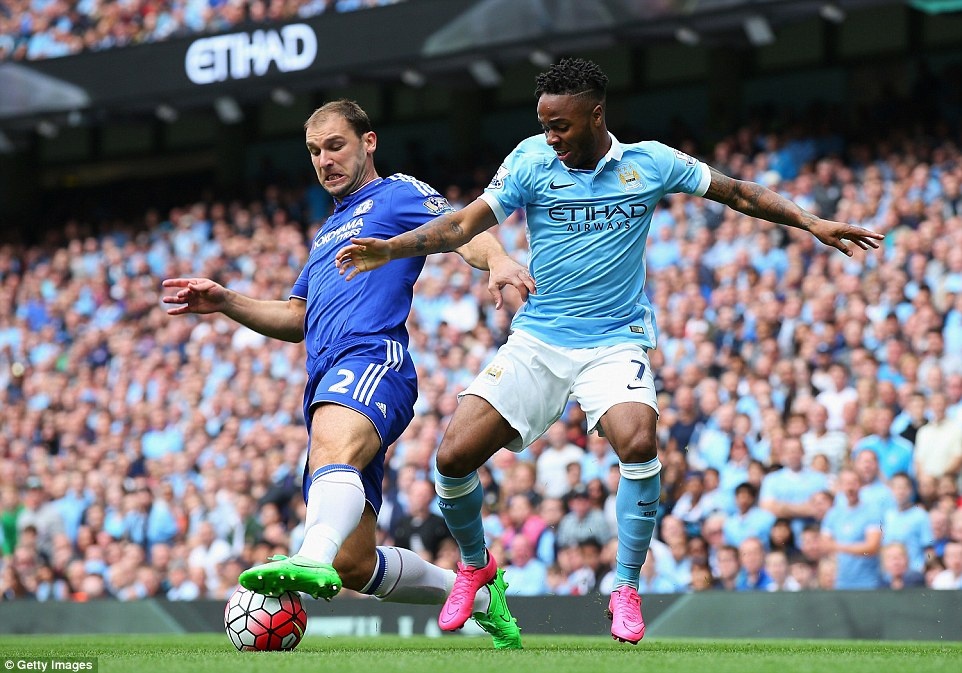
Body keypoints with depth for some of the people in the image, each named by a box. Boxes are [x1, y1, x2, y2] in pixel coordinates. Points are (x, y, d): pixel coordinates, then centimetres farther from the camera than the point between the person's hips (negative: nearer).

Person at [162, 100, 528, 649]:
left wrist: (497, 260, -28)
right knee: (355, 564, 2)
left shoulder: (399, 194, 12)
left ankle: (312, 560, -72)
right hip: (327, 387, 8)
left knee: (335, 445, -43)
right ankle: (478, 595, 21)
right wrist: (225, 302, 25)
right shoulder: (327, 233, 36)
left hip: (373, 358, -8)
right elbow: (298, 319, 40)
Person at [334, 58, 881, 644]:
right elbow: (467, 223, -11)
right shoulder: (532, 161, -3)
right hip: (537, 341, 1)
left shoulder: (650, 163, -2)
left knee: (639, 442, -31)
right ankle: (475, 565, 22)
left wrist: (812, 223, 4)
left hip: (616, 342, -1)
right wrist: (390, 249, -25)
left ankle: (627, 589, -10)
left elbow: (740, 194, 10)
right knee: (454, 456, -10)